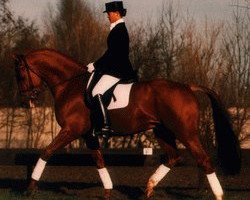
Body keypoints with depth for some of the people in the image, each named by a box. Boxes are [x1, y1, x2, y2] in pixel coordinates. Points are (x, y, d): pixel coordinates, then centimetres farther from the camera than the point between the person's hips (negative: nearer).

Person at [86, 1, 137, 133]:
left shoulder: (118, 30, -15)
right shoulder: (119, 29, 17)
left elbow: (111, 53, -19)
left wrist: (95, 66, -11)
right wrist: (96, 65, 16)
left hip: (117, 70, -11)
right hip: (114, 68, 11)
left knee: (97, 92, -22)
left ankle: (106, 125, -26)